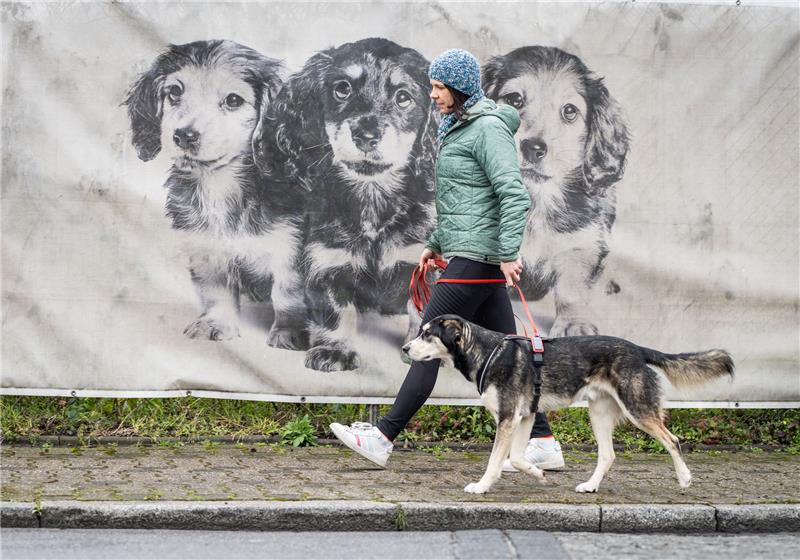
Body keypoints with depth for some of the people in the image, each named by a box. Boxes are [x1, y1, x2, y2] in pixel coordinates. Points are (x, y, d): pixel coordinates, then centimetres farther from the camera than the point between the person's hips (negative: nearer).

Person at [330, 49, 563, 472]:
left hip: (476, 258, -10)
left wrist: (508, 253, -24)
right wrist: (436, 243, 26)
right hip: (467, 255, 10)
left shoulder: (489, 128, -12)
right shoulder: (459, 128, 19)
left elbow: (515, 195, -20)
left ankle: (384, 438, -1)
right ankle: (543, 444, 10)